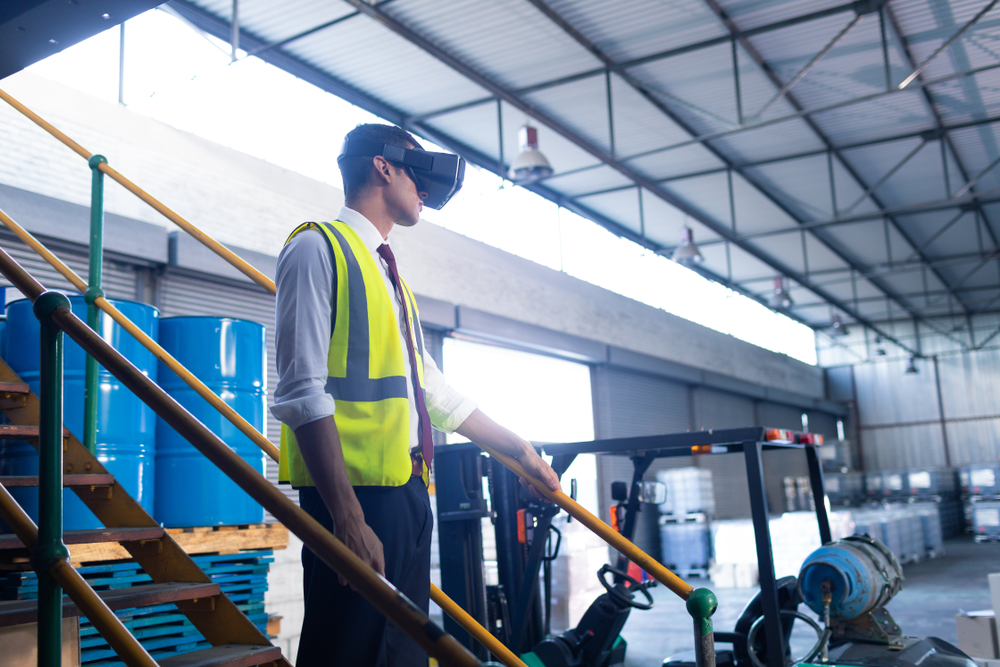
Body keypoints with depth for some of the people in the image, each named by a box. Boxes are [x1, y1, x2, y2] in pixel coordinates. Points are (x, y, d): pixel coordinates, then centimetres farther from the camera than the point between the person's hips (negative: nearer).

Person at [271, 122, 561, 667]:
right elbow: (302, 393, -15)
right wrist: (348, 517, -23)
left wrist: (517, 448, 29)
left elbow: (432, 390, 27)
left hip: (407, 491, 9)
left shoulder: (386, 270, 23)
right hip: (356, 493, -9)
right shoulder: (318, 246, -4)